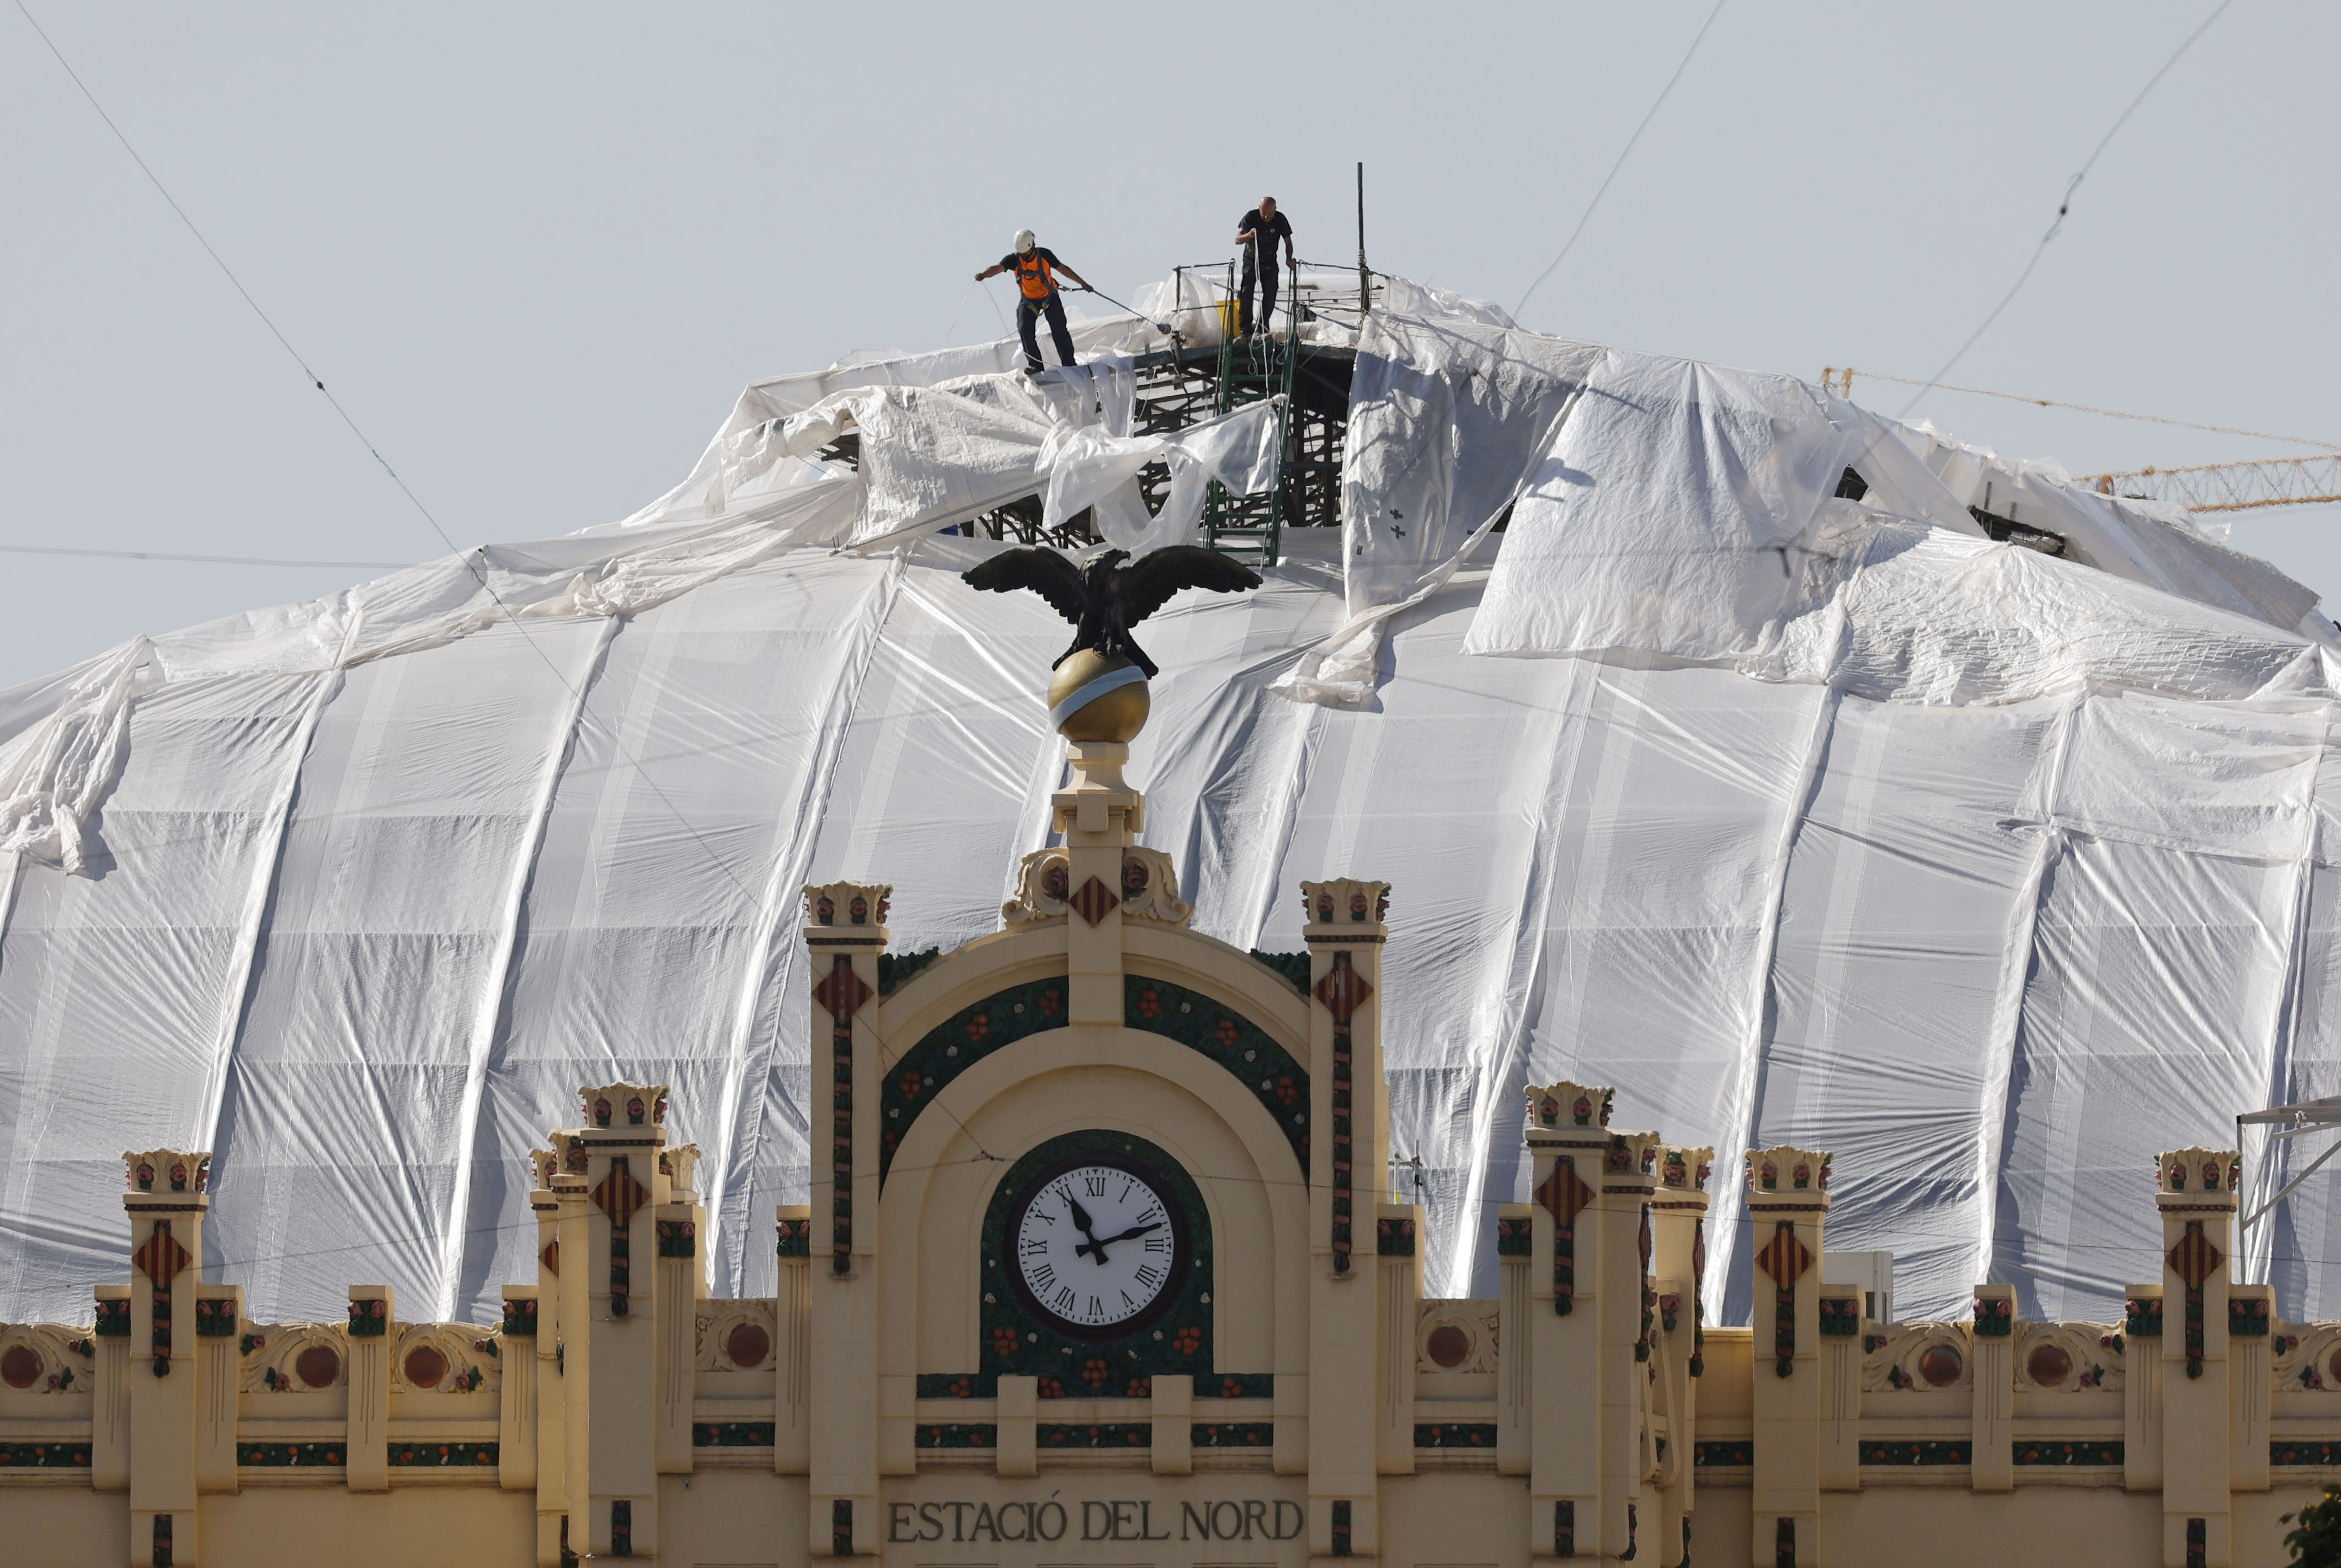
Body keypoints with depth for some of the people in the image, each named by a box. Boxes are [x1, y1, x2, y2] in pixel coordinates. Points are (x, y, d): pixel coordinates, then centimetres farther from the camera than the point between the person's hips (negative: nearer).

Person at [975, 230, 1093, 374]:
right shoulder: (1014, 259, -18)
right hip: (1028, 301, 0)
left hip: (1049, 297, 0)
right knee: (1025, 330, -16)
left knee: (1059, 331, 2)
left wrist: (1083, 283, 4)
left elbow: (1063, 269, -5)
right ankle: (1036, 365, -7)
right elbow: (997, 268, -33)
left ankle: (1069, 364, 14)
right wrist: (984, 275, -56)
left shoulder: (1045, 255, -18)